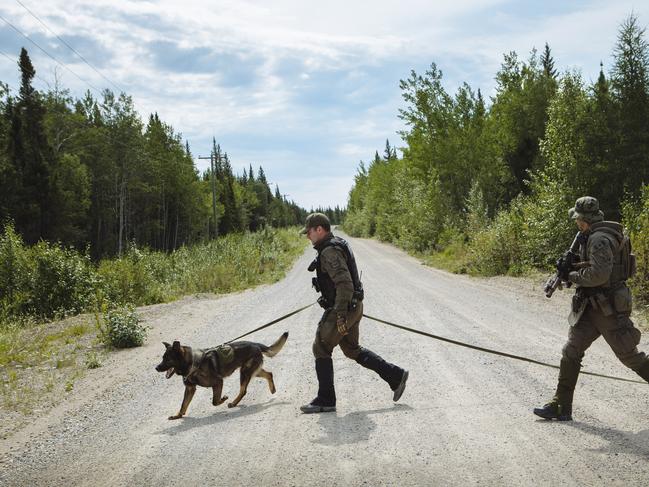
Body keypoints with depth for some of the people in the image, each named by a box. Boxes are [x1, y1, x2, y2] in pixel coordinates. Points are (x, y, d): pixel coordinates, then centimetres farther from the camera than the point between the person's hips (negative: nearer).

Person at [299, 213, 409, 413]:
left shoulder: (330, 251, -19)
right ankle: (396, 376, 20)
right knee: (352, 349, 19)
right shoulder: (336, 245, 13)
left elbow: (345, 284, -27)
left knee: (321, 349, 0)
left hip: (343, 309, -10)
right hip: (352, 306, 10)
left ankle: (325, 400, 7)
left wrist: (340, 316, -27)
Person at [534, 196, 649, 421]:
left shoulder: (599, 239, -19)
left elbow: (599, 274, -28)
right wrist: (569, 266, 7)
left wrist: (572, 276, -14)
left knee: (629, 356, 3)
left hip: (608, 308, -10)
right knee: (571, 352, 3)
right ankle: (561, 407, 5)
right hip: (592, 307, 10)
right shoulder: (592, 237, 12)